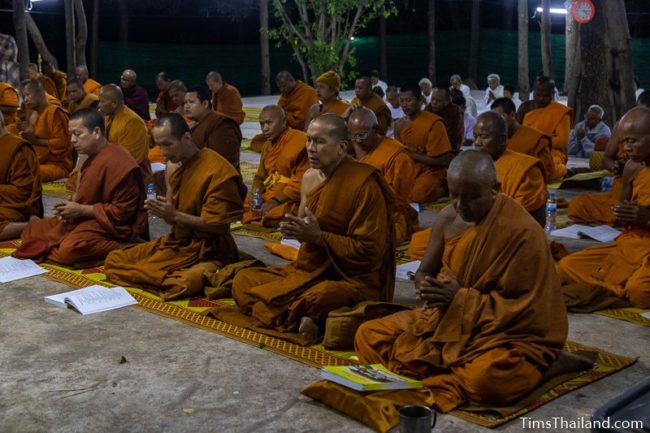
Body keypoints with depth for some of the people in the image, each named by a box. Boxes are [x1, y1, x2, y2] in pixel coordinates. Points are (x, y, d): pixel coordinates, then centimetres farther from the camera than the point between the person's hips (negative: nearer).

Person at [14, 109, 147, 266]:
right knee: (32, 229, 11)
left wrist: (81, 210, -18)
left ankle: (121, 248, -18)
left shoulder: (116, 162, -22)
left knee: (69, 250, -36)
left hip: (116, 226, -10)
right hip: (90, 219, 10)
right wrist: (73, 206, 2)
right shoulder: (93, 157, 8)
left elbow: (122, 211, -24)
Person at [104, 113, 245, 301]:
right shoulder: (173, 165, 7)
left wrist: (174, 215, -20)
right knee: (113, 261, -2)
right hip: (177, 243, 8)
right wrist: (161, 211, -9)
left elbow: (217, 225, -18)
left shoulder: (218, 171, -17)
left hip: (209, 251, -8)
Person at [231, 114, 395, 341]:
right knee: (243, 280, 2)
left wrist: (318, 236, -21)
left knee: (319, 298, -42)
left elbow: (368, 251, -18)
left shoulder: (364, 184, -16)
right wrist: (300, 231, -2)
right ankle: (298, 320, -16)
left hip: (353, 278, -9)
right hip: (312, 269, 9)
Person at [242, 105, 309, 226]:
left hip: (289, 200, -8)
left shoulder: (300, 141, -11)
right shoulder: (267, 145, 17)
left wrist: (276, 201, -20)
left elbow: (303, 181, -17)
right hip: (268, 197, 8)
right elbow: (260, 177, 21)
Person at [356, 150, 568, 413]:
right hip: (447, 321, 7)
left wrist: (462, 298, -24)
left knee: (487, 378, -41)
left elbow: (524, 308, -18)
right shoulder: (448, 218, -2)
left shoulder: (523, 232, -20)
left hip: (507, 332, -7)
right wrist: (429, 290, -17)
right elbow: (424, 272, 8)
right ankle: (455, 372, -13)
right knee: (368, 336, -5)